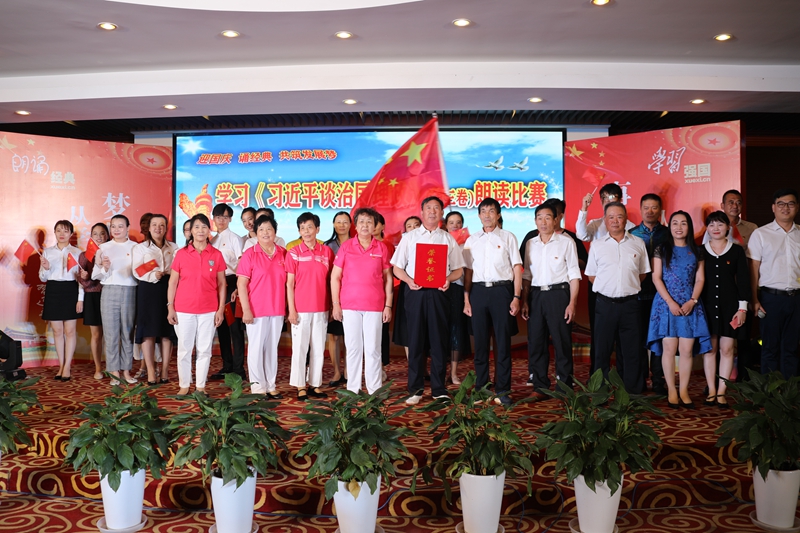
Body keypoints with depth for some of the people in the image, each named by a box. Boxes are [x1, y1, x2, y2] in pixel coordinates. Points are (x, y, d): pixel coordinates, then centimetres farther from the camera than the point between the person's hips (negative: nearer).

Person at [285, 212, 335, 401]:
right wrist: (291, 309, -8)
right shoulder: (294, 253, -2)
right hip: (301, 309, -2)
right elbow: (289, 284, -3)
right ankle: (300, 386, 10)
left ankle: (315, 384, 17)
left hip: (321, 309, 3)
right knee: (300, 347, 2)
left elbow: (331, 280, 9)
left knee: (319, 348, 8)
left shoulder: (327, 251, 4)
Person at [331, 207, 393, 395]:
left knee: (373, 349, 2)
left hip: (374, 306, 0)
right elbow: (335, 277, 4)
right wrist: (336, 304, -2)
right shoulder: (346, 247, 3)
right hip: (349, 305, 0)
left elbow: (388, 278, 7)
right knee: (353, 348, 5)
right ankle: (352, 389, 14)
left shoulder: (382, 247, 4)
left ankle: (375, 389, 11)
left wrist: (388, 305, 2)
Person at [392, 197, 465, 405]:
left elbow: (458, 269, 11)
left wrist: (448, 279, -10)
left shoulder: (448, 239, 12)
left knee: (439, 340, 2)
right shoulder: (409, 237, 10)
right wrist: (409, 280, -11)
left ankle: (438, 388, 11)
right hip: (416, 292, -1)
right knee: (416, 340, 1)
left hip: (438, 293, 1)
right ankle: (415, 389, 9)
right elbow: (397, 267, 7)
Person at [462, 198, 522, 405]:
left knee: (503, 340, 1)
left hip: (501, 289, -2)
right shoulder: (472, 240, 11)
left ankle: (502, 389, 9)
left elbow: (517, 268, 2)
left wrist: (516, 297, -6)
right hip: (478, 290, 2)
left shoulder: (508, 237, 5)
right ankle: (481, 386, 18)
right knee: (480, 340, 7)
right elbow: (468, 271, 10)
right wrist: (466, 299, 3)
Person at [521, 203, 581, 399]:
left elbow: (574, 274, -3)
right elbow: (526, 274, 14)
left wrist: (572, 303, -10)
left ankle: (565, 387, 9)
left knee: (562, 342, -1)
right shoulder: (530, 244, 12)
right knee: (535, 341, 6)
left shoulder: (566, 242, -1)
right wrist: (524, 301, 6)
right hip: (536, 295, 4)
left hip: (558, 294, -4)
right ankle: (539, 386, 16)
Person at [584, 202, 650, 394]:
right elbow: (591, 275, 10)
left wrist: (629, 287, 5)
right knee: (602, 349, 6)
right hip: (605, 304, 0)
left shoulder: (638, 244, 6)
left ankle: (634, 391, 14)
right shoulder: (597, 245, 5)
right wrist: (608, 288, 3)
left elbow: (642, 273, 13)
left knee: (632, 350, 4)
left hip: (630, 304, 0)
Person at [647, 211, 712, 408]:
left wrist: (692, 301, -8)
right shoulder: (662, 249, 2)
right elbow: (656, 278, -3)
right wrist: (670, 302, -12)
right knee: (669, 348, -2)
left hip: (690, 305, 2)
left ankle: (684, 390, 9)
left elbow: (700, 279, 7)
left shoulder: (696, 251, 9)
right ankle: (671, 390, 7)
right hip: (666, 304, -2)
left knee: (687, 350, 0)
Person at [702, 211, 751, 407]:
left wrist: (742, 307, -4)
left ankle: (722, 391, 8)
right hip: (707, 305, 0)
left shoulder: (737, 251, 3)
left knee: (727, 349, 2)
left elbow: (743, 280, 2)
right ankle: (711, 390, 11)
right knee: (710, 348, 4)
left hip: (729, 305, 0)